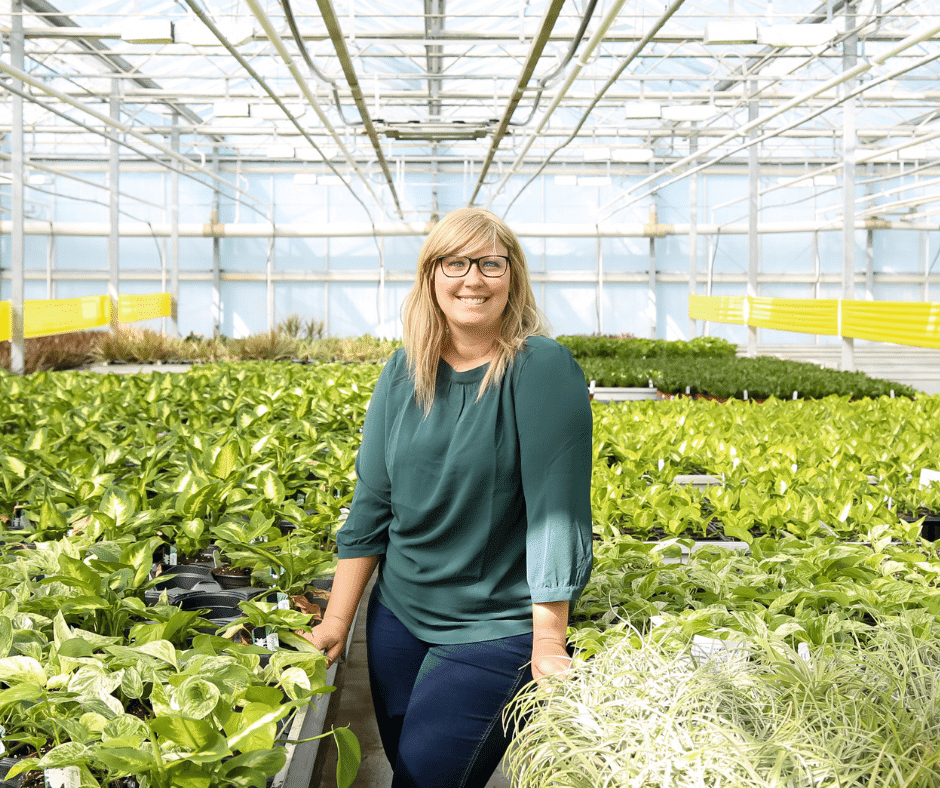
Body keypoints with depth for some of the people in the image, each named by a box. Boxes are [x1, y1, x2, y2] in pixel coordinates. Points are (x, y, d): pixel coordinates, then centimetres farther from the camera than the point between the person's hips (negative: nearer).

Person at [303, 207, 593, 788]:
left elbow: (557, 512, -18)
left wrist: (548, 644, -19)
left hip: (496, 630, -6)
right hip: (399, 615, 6)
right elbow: (372, 502, 4)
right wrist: (337, 620, 4)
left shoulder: (543, 370, -15)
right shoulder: (404, 373, 2)